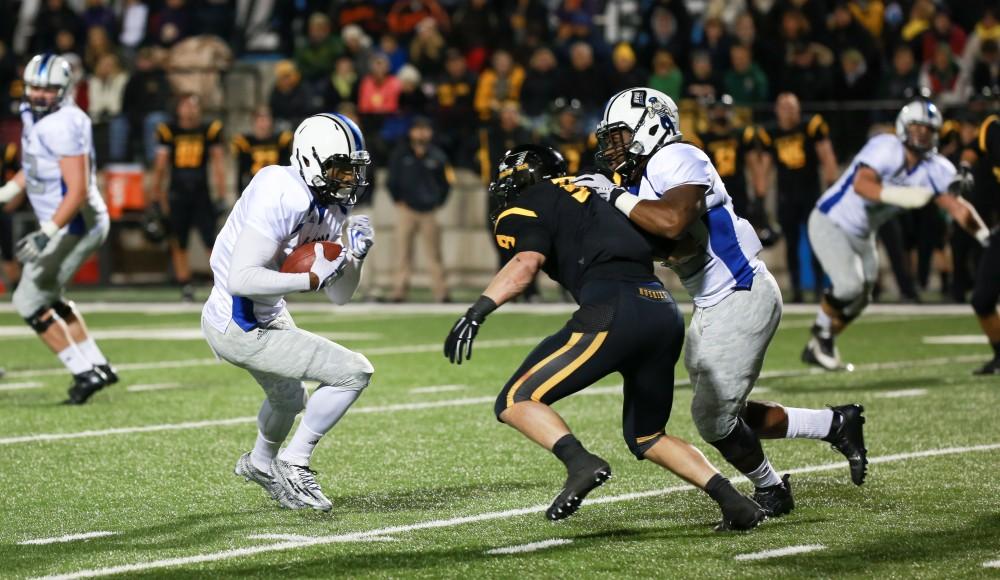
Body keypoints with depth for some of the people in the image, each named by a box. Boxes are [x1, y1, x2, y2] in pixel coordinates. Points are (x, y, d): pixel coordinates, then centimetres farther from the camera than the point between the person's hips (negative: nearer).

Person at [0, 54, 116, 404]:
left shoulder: (63, 126, -24)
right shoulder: (34, 116, 6)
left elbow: (78, 190, -28)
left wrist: (46, 234, -34)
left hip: (76, 227, -10)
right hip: (68, 226, 10)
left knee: (29, 302, -3)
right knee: (50, 298, 25)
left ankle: (84, 374, 2)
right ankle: (97, 365, 30)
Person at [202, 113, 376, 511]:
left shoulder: (331, 208, 1)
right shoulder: (285, 198, -27)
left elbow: (339, 296, 7)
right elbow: (241, 279, -33)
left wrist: (354, 257, -11)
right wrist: (312, 278, -31)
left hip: (268, 315, 10)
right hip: (239, 328, -10)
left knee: (289, 400, 35)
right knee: (353, 373, -15)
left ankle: (260, 463, 66)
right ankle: (292, 466, 2)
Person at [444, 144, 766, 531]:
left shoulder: (526, 208, 9)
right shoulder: (587, 194, 31)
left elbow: (527, 262, -10)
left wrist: (477, 312, -14)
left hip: (614, 311, -7)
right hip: (666, 313, 7)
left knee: (515, 402, 1)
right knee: (647, 437, 24)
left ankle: (581, 463, -23)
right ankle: (732, 500, 8)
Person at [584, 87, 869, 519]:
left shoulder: (678, 161, -18)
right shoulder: (639, 180, 12)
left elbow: (672, 222, -36)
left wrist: (616, 197, -25)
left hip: (743, 299, -10)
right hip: (712, 307, 10)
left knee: (714, 417, -5)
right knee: (726, 416, 13)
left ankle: (770, 491, 18)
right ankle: (836, 425, 25)